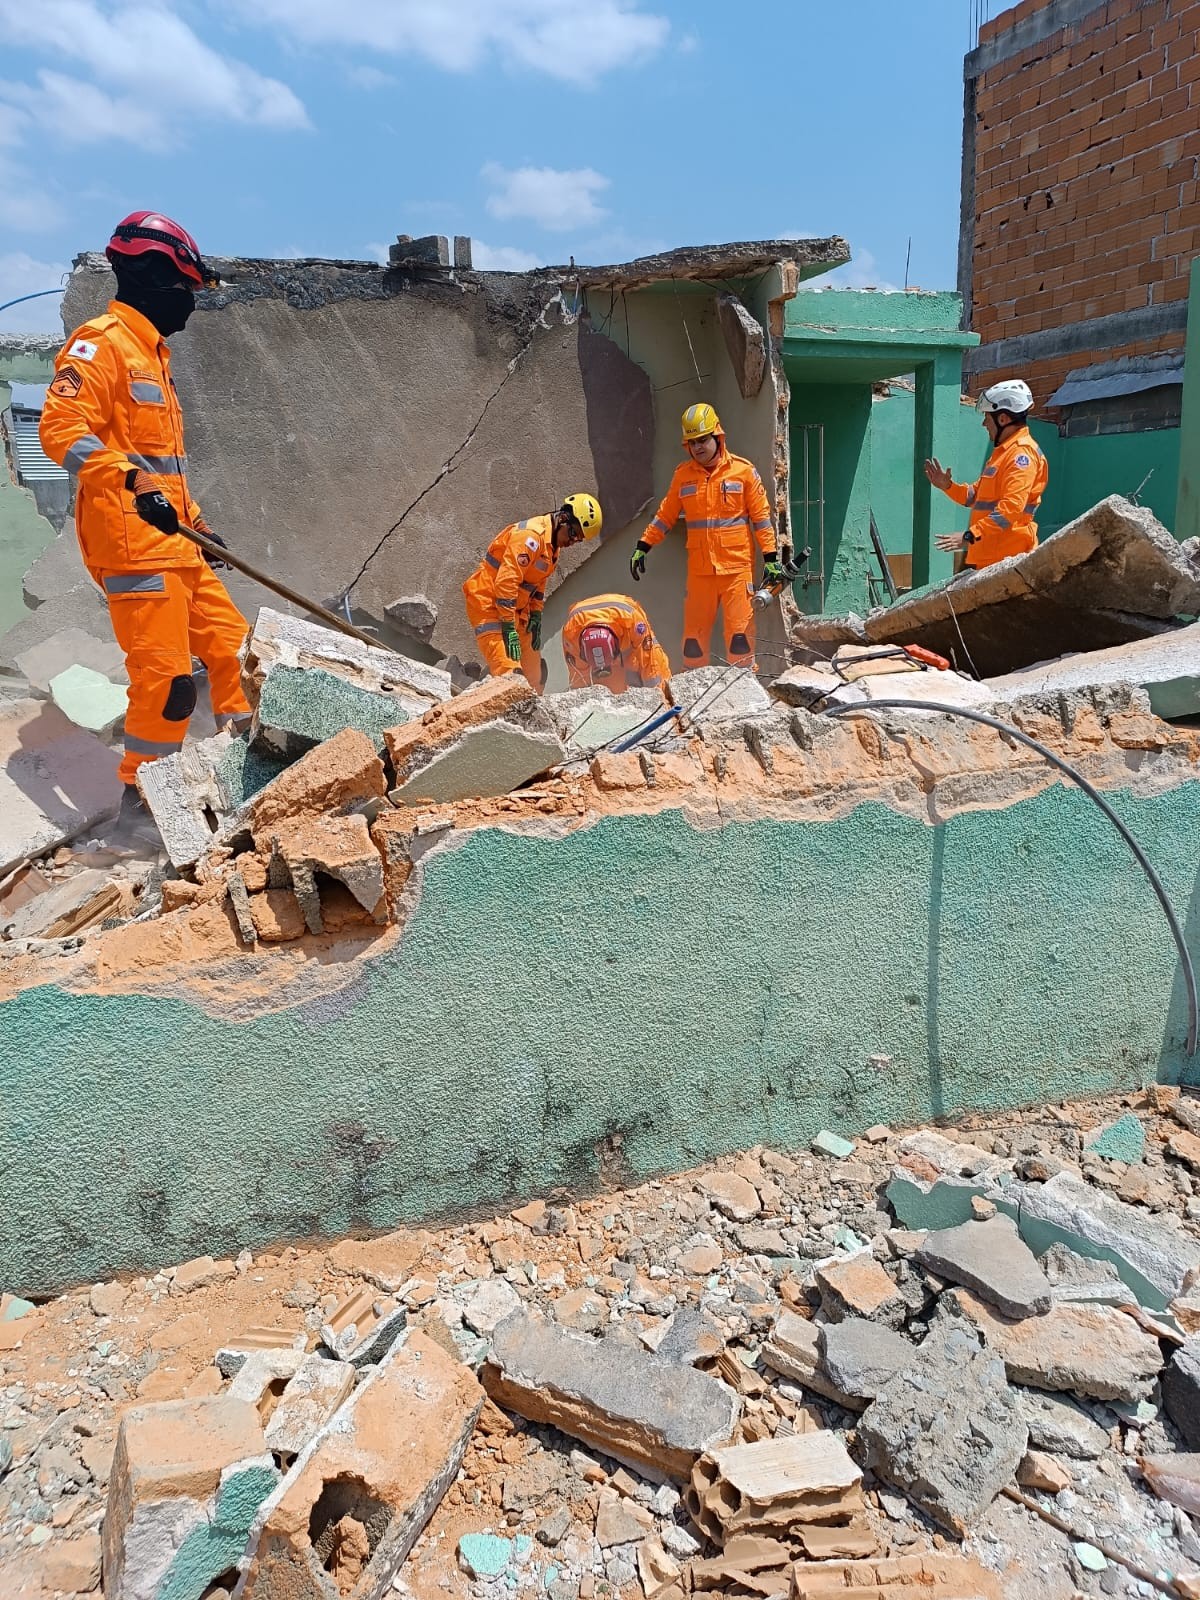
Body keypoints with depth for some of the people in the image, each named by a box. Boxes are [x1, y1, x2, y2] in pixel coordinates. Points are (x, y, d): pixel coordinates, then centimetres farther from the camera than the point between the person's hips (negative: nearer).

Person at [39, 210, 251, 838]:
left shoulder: (152, 353, 24)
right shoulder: (101, 341, -6)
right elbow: (62, 429, -19)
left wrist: (196, 521, 25)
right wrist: (135, 485, -30)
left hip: (173, 541, 10)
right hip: (130, 542, -10)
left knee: (230, 647, 12)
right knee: (164, 675, -11)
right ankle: (141, 801, 0)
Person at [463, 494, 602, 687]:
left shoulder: (554, 545, 10)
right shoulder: (530, 535, -21)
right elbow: (506, 581, -26)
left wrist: (535, 616, 11)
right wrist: (508, 627, -26)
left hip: (514, 608, 10)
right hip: (488, 602, -10)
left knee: (532, 671, 10)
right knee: (506, 670, -22)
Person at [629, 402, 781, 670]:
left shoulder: (743, 470, 1)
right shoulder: (683, 475, 9)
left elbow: (761, 516, 2)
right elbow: (666, 515, 16)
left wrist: (770, 557, -3)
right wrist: (643, 546, 10)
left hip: (738, 567, -3)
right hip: (699, 570, 3)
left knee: (739, 631, -5)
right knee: (694, 633, 5)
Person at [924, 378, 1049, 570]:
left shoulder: (1022, 453, -11)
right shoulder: (1003, 452, 23)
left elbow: (1011, 506, -24)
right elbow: (977, 496, 29)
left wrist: (970, 535, -30)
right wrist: (948, 486, 12)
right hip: (987, 557, 11)